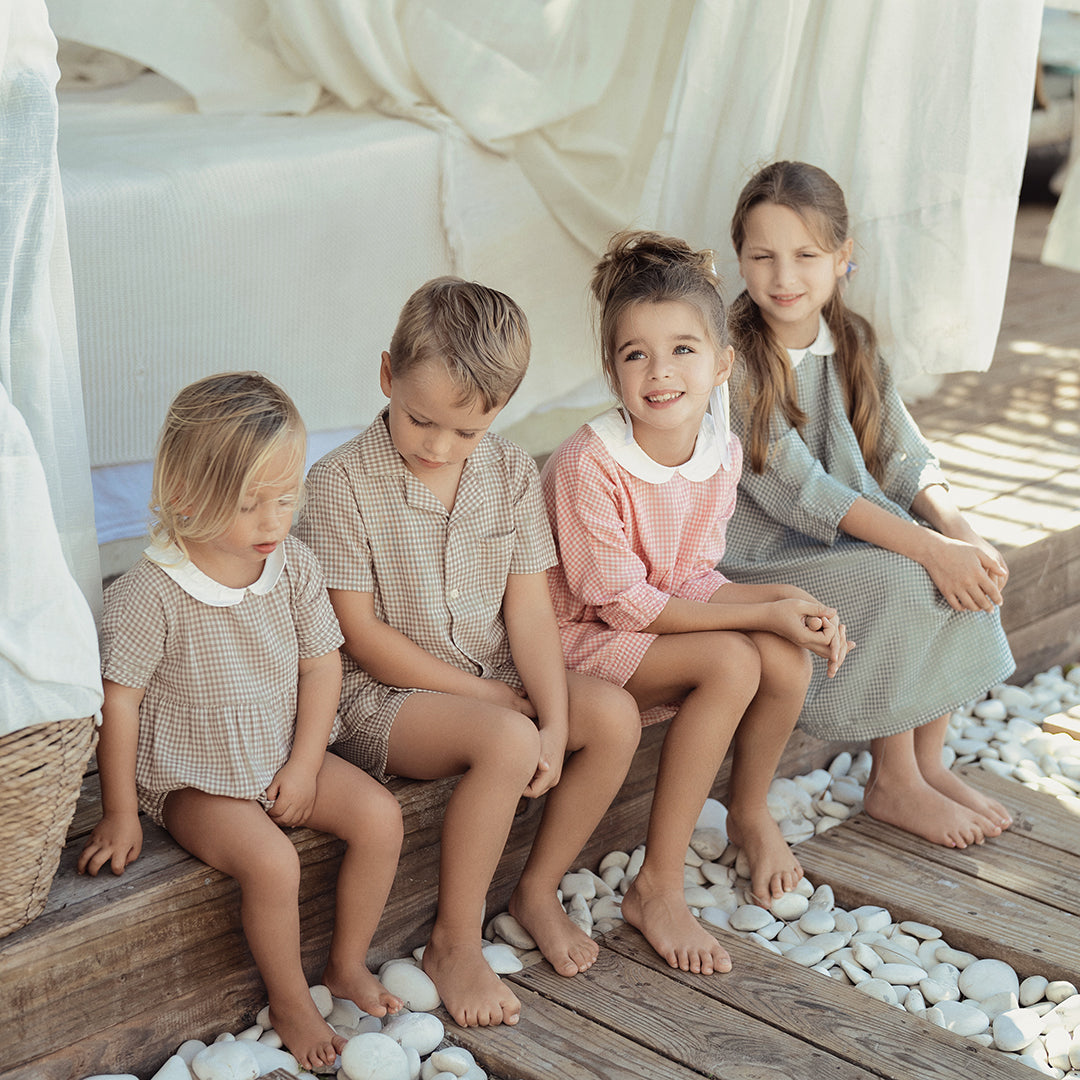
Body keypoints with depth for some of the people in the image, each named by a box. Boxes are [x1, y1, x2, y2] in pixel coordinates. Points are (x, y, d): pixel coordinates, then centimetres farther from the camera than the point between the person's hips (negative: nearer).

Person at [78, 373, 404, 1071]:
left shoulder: (294, 566, -7)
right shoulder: (148, 594, -22)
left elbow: (322, 665, 1)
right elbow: (119, 701, -16)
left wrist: (303, 765, -7)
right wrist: (120, 814, -11)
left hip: (284, 759, 6)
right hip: (193, 781, -5)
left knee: (380, 817, -10)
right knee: (272, 862, -27)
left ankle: (348, 963, 11)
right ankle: (290, 1001, -1)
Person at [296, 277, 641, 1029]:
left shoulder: (512, 474, 1)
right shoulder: (342, 481, -14)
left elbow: (530, 610, -2)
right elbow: (363, 635, -15)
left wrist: (554, 719, -17)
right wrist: (491, 698, -15)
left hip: (496, 679, 6)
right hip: (385, 693, -6)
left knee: (615, 716, -15)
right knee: (508, 744, -32)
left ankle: (539, 889, 5)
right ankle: (454, 943, -13)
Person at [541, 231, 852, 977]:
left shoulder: (721, 453, -5)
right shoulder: (589, 465, -26)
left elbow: (691, 581, 0)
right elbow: (623, 603, -23)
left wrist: (787, 601, -17)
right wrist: (762, 613, -23)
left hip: (665, 627, 6)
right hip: (580, 641, -6)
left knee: (789, 657, -17)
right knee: (730, 662, -27)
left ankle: (751, 812, 13)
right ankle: (657, 888, -19)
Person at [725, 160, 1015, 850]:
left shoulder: (853, 344, 3)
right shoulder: (733, 359, -19)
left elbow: (905, 458, 0)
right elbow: (797, 489, -24)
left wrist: (958, 529, -21)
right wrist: (926, 547, -29)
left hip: (854, 530, 6)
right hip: (757, 552, -6)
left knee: (966, 574, -14)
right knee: (904, 583, -25)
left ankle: (928, 761, 1)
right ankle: (893, 784, -7)